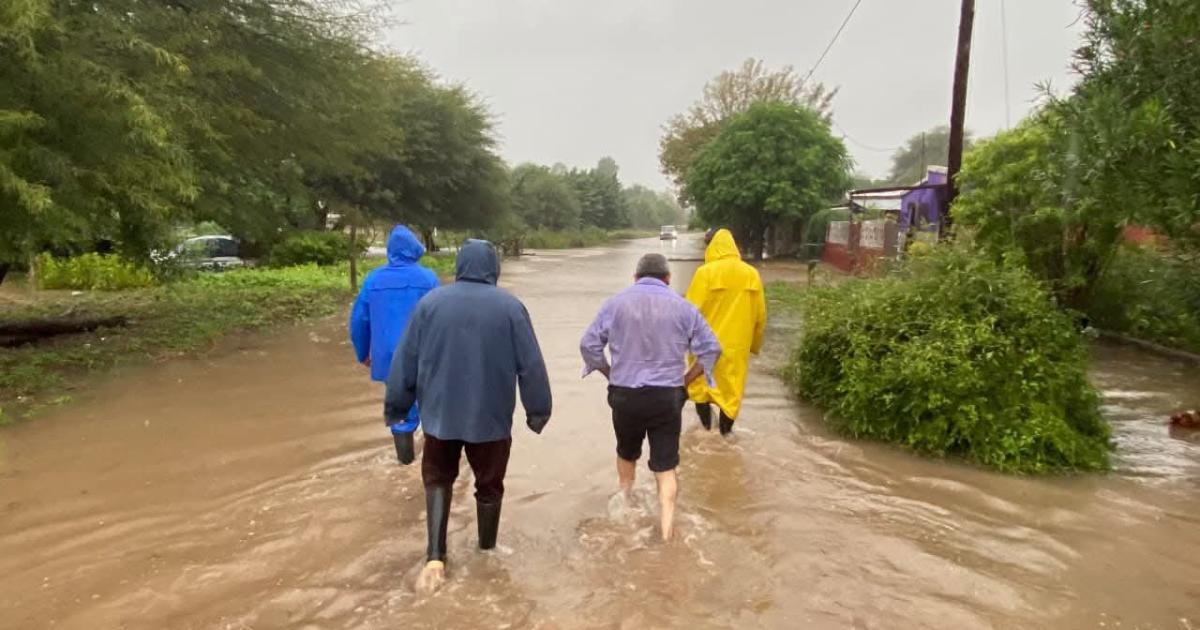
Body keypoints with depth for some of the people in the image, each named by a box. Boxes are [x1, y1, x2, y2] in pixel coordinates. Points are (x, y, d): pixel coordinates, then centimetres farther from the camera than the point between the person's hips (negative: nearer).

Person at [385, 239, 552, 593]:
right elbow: (531, 366, -7)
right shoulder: (510, 307, -8)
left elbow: (405, 361, 0)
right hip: (491, 417, -1)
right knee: (489, 486, 17)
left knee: (437, 480, 19)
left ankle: (435, 558, 5)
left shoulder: (430, 302, -4)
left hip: (440, 415, 1)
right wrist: (538, 411, 4)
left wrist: (396, 406, 11)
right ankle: (487, 554, 32)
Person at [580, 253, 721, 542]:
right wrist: (685, 380, 10)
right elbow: (711, 349, 1)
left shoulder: (615, 303, 1)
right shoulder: (682, 307, 1)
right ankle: (666, 532, 0)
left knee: (627, 454, 25)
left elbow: (588, 345, 0)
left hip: (624, 395, 1)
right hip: (668, 396, -1)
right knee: (665, 466, 5)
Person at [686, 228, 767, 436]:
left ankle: (705, 429, 17)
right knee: (731, 392, 13)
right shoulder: (751, 274, 1)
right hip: (737, 346, 3)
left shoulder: (706, 272, -12)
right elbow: (760, 316, 6)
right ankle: (725, 434, 23)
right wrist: (754, 344, 18)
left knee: (701, 387, 15)